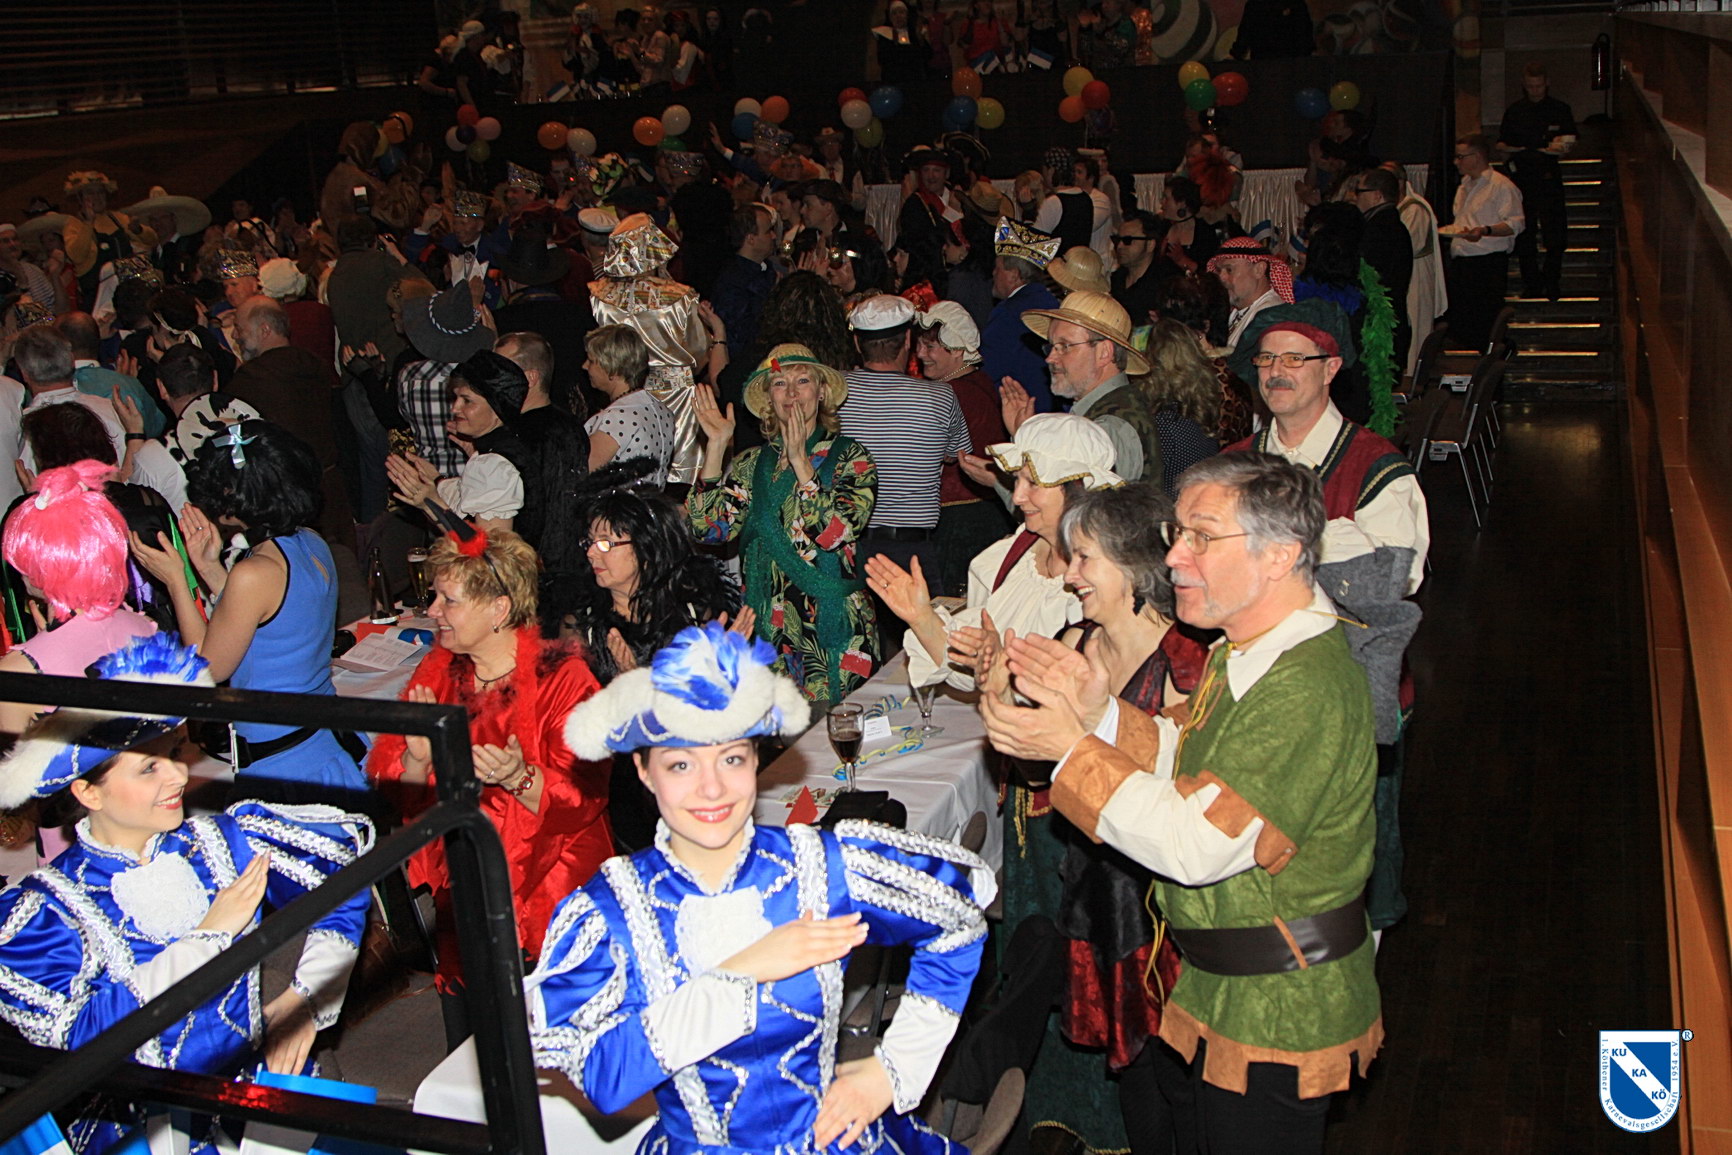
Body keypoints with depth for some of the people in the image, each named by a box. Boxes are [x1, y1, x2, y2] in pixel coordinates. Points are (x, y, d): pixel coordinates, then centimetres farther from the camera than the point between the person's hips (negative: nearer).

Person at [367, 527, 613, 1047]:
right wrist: (418, 758, -20)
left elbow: (581, 802, -17)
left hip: (550, 894, -4)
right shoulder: (437, 672, 3)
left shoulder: (562, 677, -12)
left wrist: (520, 778, -33)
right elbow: (391, 787, 1)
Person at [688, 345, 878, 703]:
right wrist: (716, 446, -7)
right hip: (767, 630, 3)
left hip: (832, 628, -2)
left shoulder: (849, 458, 0)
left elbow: (837, 533, -16)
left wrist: (800, 462, -17)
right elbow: (707, 529, -5)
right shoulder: (752, 463, 9)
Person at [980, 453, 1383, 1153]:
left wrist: (1072, 749, -25)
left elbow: (1197, 845, -32)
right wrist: (1102, 714, -6)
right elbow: (1189, 763, 11)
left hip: (1275, 1012, -9)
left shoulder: (1306, 689, -31)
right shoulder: (1248, 650, 4)